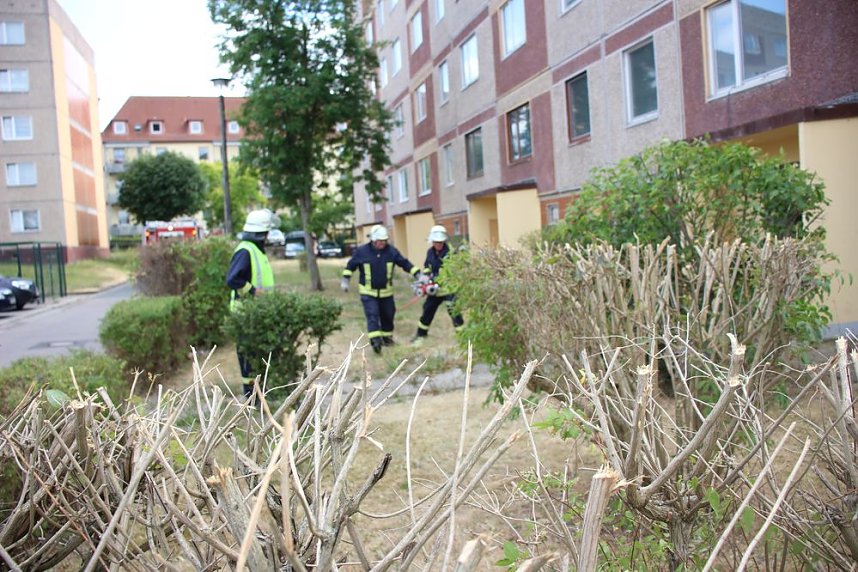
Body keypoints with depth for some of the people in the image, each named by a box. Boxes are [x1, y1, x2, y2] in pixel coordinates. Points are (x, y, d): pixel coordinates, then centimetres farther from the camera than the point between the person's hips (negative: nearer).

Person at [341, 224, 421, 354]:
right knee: (372, 315, -16)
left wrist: (418, 275, -8)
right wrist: (345, 280, 0)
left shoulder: (391, 251, -5)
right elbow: (350, 265, 3)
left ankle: (387, 337, 30)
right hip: (368, 292, -3)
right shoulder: (361, 251, -9)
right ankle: (375, 341, -19)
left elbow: (405, 263, -1)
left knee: (388, 315, 12)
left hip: (386, 292, 3)